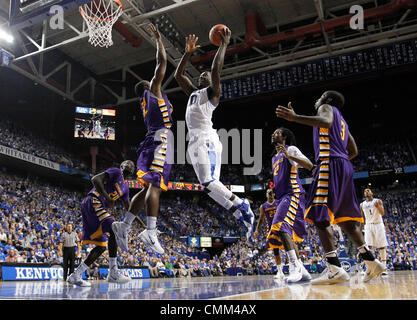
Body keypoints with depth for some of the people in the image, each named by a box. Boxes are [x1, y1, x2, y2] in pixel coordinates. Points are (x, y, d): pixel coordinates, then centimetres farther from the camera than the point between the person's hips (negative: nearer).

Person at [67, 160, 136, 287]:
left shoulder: (125, 187, 26)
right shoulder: (115, 172, 0)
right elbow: (95, 179, -16)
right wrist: (107, 197, -23)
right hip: (93, 202, -10)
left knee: (101, 246, 7)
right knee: (114, 231, -22)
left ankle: (76, 276, 9)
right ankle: (113, 273, -21)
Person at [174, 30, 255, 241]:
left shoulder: (213, 92, 7)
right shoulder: (193, 92, 29)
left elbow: (216, 70, -8)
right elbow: (178, 75, 31)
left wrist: (224, 45, -3)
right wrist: (188, 52, 26)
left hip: (206, 139, -8)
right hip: (195, 141, 8)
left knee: (209, 183, -21)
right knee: (210, 185, 1)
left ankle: (242, 206, -10)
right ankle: (243, 215, 1)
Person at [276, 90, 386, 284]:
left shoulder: (327, 108, 7)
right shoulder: (341, 121, 32)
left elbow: (326, 122, -19)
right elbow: (354, 151, 32)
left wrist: (295, 118, -27)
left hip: (330, 163, -9)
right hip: (345, 166, 10)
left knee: (319, 216, -15)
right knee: (345, 220, 13)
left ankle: (335, 269, -23)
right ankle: (371, 262, 14)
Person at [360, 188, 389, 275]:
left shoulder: (378, 201, 2)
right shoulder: (362, 205, 11)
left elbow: (382, 213, -9)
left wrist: (377, 206, -27)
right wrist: (360, 229, 12)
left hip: (378, 225, -2)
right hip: (368, 226, 2)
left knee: (381, 246, -4)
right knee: (368, 246, -10)